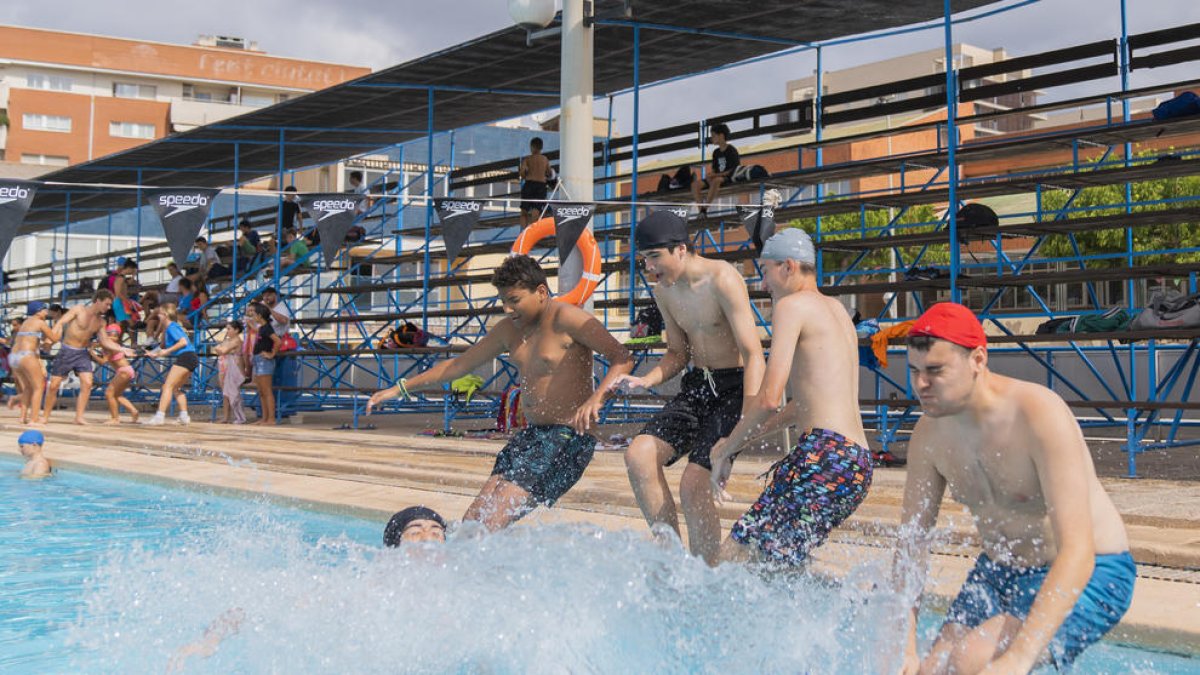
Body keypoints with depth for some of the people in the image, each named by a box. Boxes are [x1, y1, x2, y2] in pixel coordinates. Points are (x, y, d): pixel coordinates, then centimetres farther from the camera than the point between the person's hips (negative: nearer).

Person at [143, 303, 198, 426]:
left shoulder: (171, 327, -6)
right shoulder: (171, 327, 23)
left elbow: (184, 342, -18)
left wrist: (167, 351, -15)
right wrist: (156, 354, 23)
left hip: (186, 357, -10)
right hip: (190, 359, 10)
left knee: (168, 386, -12)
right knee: (176, 388, 20)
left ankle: (160, 417, -18)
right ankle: (184, 417, 16)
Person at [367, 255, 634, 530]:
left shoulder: (566, 319, -10)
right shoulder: (509, 329, 14)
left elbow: (622, 358, -19)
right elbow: (460, 365, 22)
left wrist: (596, 399, -36)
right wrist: (401, 388, 20)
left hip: (567, 437, -9)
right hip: (530, 435, 9)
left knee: (492, 521, -19)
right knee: (473, 520, -3)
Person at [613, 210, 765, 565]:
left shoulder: (722, 279, -17)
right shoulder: (664, 292, 7)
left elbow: (753, 354, -21)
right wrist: (647, 380, -3)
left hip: (735, 389, -7)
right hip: (696, 387, 7)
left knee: (694, 483, -18)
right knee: (638, 455, -13)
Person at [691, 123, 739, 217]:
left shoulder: (731, 150, -5)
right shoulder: (716, 152, 16)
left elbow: (734, 170, -11)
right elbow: (714, 170, 15)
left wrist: (716, 175, -17)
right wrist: (710, 175, -10)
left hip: (729, 178, -7)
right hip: (717, 177, 7)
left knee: (716, 181, -41)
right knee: (695, 184, -15)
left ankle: (704, 209, -39)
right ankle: (701, 209, -28)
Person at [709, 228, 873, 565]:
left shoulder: (793, 305, -2)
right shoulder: (836, 309, 26)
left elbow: (769, 399, -11)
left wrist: (726, 451, 2)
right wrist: (741, 440, 28)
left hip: (826, 453, -10)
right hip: (859, 463, 10)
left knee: (732, 559, -16)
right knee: (781, 565, 13)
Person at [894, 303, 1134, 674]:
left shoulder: (1040, 415, -27)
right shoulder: (929, 434, -7)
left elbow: (1077, 553, -33)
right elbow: (911, 543, -3)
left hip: (1084, 574, -6)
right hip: (998, 573, 7)